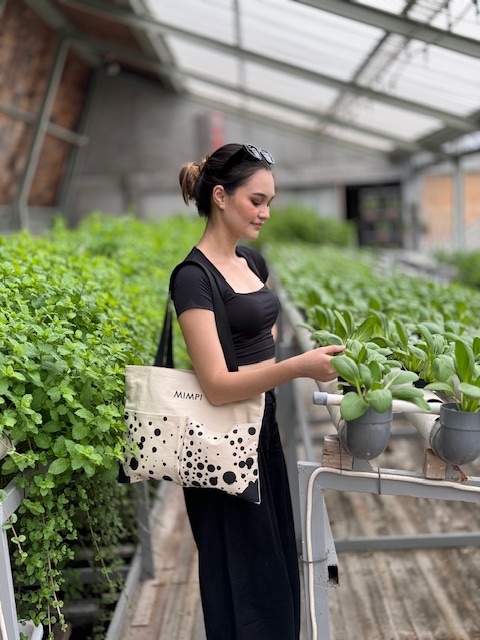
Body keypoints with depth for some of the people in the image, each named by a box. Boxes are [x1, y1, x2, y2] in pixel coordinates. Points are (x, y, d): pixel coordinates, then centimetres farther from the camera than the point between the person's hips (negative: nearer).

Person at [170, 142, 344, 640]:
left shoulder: (253, 262, 7)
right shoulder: (194, 277, -19)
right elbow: (218, 386, -25)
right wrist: (298, 367, -34)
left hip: (263, 430, 8)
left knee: (277, 564, 19)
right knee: (243, 579, 6)